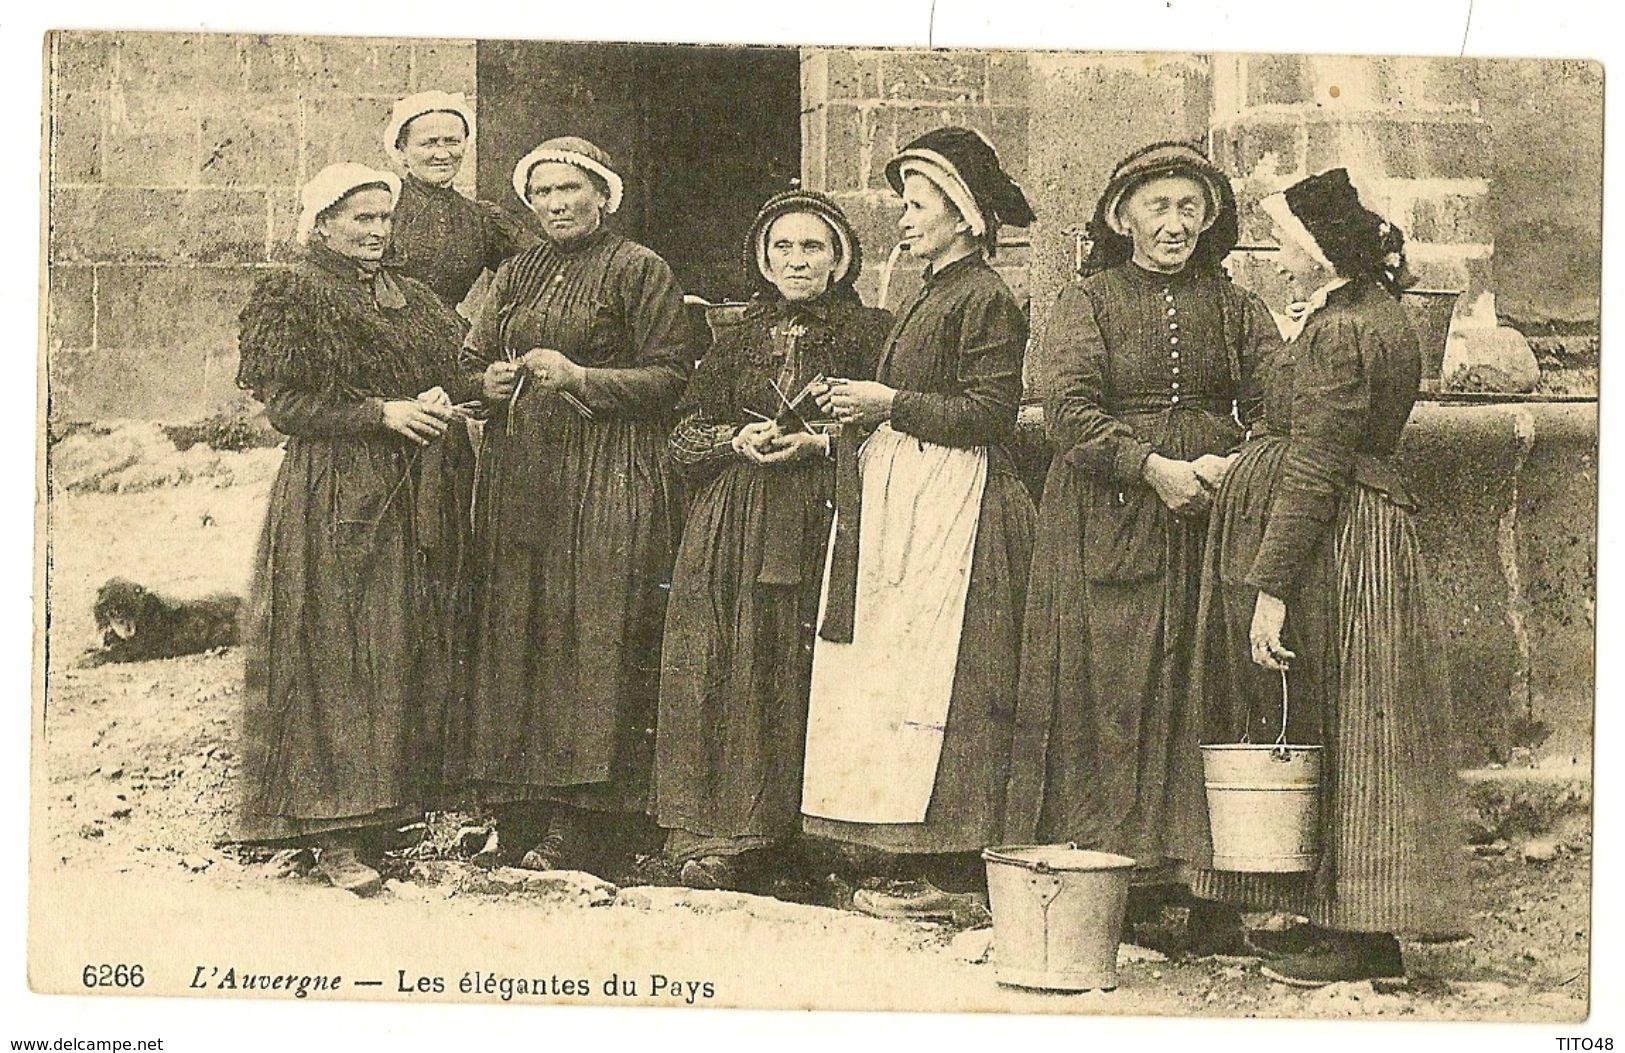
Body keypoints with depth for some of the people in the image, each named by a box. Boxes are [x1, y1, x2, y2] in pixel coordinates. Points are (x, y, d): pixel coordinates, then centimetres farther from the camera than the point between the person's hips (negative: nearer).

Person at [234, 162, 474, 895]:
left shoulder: (414, 301, 18)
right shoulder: (291, 297, -1)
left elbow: (453, 380, 23)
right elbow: (283, 404, -8)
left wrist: (440, 406, -2)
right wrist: (381, 412, -17)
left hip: (420, 505, 7)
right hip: (335, 503, -6)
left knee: (417, 655, 5)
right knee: (336, 655, -8)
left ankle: (393, 807, 13)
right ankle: (334, 834, -7)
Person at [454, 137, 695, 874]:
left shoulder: (638, 270, 1)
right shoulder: (515, 274, 19)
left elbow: (672, 376, -5)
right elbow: (469, 364, 22)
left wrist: (580, 377, -14)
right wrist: (490, 382, -1)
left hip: (605, 474, -6)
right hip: (516, 474, 6)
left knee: (589, 633, -9)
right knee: (511, 632, 2)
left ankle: (577, 819, -5)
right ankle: (516, 814, 7)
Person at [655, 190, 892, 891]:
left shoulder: (869, 334, 6)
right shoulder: (740, 338, 16)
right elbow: (686, 433, 15)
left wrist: (820, 443, -12)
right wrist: (738, 439, -3)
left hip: (824, 522, -3)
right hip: (734, 529, 3)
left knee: (803, 674, -7)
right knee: (728, 670, -5)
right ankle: (713, 837, -3)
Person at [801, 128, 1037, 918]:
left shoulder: (984, 298, -9)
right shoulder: (931, 295, 19)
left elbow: (989, 413, -17)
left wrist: (890, 404, -13)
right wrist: (862, 407, 9)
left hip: (952, 501, -10)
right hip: (903, 496, 10)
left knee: (932, 671, -9)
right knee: (895, 669, 7)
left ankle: (948, 869, -5)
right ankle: (914, 856, 10)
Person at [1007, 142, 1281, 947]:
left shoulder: (1232, 307, 14)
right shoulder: (1086, 304, 6)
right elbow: (1069, 413, -7)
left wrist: (1231, 465, -15)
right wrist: (1155, 468, -17)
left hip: (1210, 518, 2)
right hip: (1109, 525, -2)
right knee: (1114, 692, -5)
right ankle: (1108, 866, 0)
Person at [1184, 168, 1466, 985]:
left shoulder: (1336, 335, -17)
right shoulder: (1378, 312, 15)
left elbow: (1313, 471, -21)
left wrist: (1270, 586, -21)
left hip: (1330, 548, -10)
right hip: (1369, 534, 10)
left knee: (1337, 737, -4)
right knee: (1342, 738, 12)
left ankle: (1358, 935, 2)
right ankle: (1356, 927, 17)